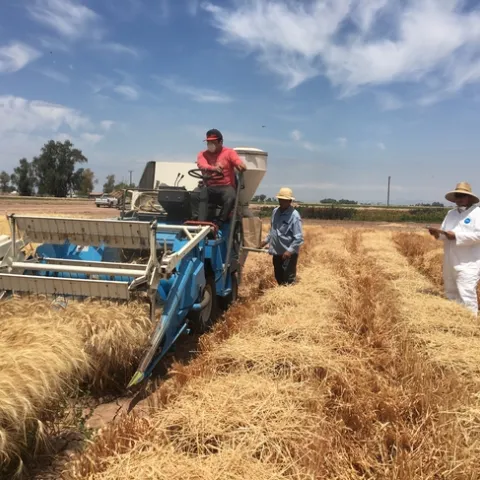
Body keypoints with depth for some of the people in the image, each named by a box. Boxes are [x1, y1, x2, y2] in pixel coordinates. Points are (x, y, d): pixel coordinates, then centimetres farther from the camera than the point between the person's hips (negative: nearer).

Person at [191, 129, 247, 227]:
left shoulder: (229, 152, 6)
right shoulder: (202, 154, 11)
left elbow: (242, 167, -8)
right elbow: (202, 165, -14)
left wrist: (241, 167, -36)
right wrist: (213, 168, -38)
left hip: (226, 187, -2)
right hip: (209, 187, 2)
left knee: (231, 197, -35)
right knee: (196, 194, -29)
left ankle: (218, 223, -24)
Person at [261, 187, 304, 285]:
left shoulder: (294, 216, -17)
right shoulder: (275, 211, 5)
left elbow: (299, 238, -20)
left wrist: (290, 251, -25)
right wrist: (266, 240, 12)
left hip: (288, 253, -7)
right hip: (276, 252, 7)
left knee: (289, 280, 0)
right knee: (278, 277, 19)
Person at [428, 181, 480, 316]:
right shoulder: (451, 213, 15)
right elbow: (444, 232, 14)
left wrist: (456, 235, -23)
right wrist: (437, 232, -9)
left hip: (468, 263, -8)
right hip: (450, 262, 8)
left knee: (466, 294, -13)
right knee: (450, 293, 17)